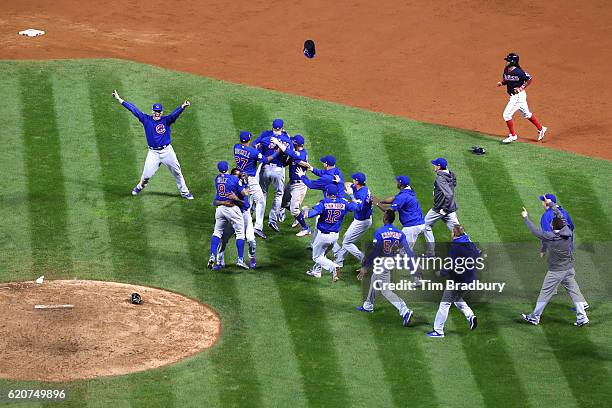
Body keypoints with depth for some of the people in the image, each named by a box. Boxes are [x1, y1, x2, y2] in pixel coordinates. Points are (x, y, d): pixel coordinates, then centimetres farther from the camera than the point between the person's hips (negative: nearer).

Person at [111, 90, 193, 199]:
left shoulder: (166, 120, -4)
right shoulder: (146, 119, 0)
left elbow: (174, 114, -22)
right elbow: (133, 109, -1)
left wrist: (183, 107, -44)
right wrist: (119, 99, -1)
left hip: (167, 151, 0)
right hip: (153, 153, 0)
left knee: (177, 172, 6)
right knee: (146, 175, -1)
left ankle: (184, 192, 20)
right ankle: (140, 187, 30)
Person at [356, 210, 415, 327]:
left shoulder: (379, 232, -19)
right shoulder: (399, 233, -2)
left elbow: (374, 252, -23)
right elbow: (408, 250, -9)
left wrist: (365, 267, -19)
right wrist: (414, 267, -10)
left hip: (382, 264, -8)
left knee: (385, 290, -5)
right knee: (374, 281, 29)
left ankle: (405, 310, -21)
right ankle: (368, 305, 47)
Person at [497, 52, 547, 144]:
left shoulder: (518, 72, -22)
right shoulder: (506, 70, 2)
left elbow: (530, 79, -16)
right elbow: (505, 79, 19)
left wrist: (521, 88, -21)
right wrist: (501, 83, -3)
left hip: (518, 95, -9)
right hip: (513, 96, 9)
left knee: (507, 115, -7)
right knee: (526, 114, 19)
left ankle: (512, 135, 6)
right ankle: (541, 129, 31)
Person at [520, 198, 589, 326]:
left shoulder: (550, 237, -19)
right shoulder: (567, 232, -5)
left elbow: (535, 231, -8)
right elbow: (562, 217, 9)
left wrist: (526, 217, 5)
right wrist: (551, 204, 20)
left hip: (555, 272, -5)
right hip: (569, 269, 5)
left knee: (545, 294, 5)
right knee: (574, 292, 8)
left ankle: (535, 317, 14)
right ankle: (582, 317, 5)